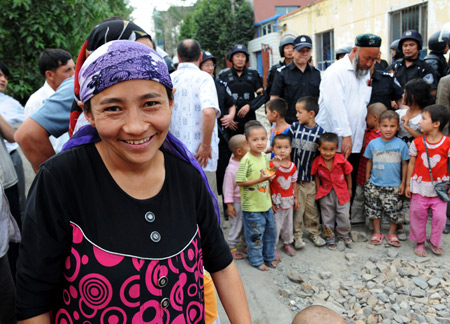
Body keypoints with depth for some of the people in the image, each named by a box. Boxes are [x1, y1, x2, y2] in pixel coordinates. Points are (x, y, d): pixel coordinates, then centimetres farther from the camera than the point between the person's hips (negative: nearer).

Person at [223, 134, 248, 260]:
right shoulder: (231, 169, -22)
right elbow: (228, 188, -17)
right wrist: (229, 204, -15)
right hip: (237, 203, -6)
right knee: (237, 226, 6)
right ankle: (232, 247, 24)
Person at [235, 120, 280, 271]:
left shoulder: (264, 157, 3)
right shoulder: (246, 160, -19)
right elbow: (240, 182, -20)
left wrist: (274, 168, -2)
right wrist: (259, 180, -27)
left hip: (266, 203, 7)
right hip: (252, 206, -7)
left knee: (270, 231, 19)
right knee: (255, 235, 7)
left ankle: (269, 257, 39)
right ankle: (257, 260, 27)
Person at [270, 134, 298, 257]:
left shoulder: (292, 166, 0)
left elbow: (294, 183, 11)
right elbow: (267, 185, -16)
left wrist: (296, 198, 12)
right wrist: (270, 203, -16)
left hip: (289, 200, 6)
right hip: (276, 201, -5)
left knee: (288, 224, 19)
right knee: (275, 226, 3)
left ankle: (287, 244, 39)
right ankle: (272, 248, 20)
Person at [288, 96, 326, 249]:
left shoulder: (320, 131, -4)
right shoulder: (294, 127, -3)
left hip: (311, 176, 0)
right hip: (294, 174, 0)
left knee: (311, 206, 12)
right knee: (297, 206, 5)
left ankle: (314, 232, 30)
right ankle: (297, 234, 20)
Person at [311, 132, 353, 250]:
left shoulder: (341, 160, -17)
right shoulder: (317, 162, -15)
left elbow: (348, 174, -2)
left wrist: (349, 189, 6)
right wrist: (318, 190, -1)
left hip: (342, 192, 0)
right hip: (325, 193, 1)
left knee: (344, 215, 5)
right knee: (328, 217, 12)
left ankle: (343, 235, 33)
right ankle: (330, 238, 30)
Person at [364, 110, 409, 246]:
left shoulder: (401, 144, -5)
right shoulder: (373, 143, -2)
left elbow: (404, 164, 2)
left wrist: (403, 183, 3)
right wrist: (367, 180, 10)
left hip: (393, 185, -1)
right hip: (374, 184, 2)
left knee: (393, 210, 6)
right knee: (374, 209, 10)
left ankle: (392, 233, 26)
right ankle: (377, 232, 28)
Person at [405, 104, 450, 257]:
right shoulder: (417, 143, -5)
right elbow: (411, 164, 2)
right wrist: (408, 184, 3)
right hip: (420, 186, 1)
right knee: (418, 215, 9)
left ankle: (434, 242, 25)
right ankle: (420, 242, 27)